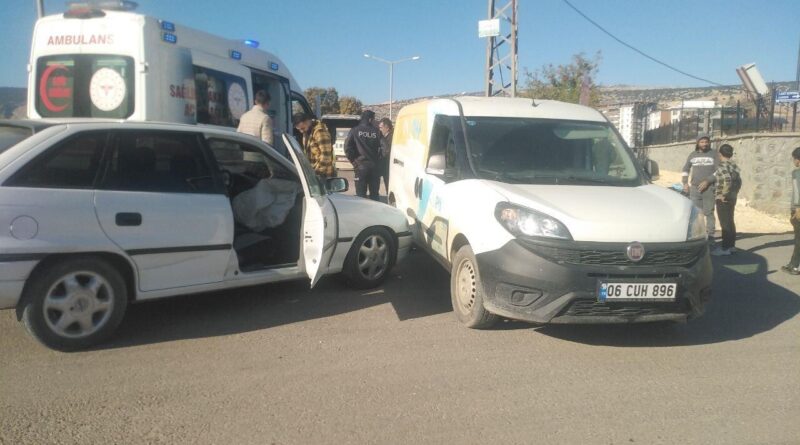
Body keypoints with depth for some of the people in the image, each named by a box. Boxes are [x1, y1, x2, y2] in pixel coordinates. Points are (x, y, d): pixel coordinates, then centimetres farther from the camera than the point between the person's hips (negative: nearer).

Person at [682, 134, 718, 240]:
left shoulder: (714, 154, 2)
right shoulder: (693, 155, 12)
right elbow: (685, 169, 20)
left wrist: (707, 181, -15)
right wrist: (685, 183, 8)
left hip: (709, 188, -3)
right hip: (694, 188, 3)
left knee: (709, 212, -3)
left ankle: (710, 235, -1)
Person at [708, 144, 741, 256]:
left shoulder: (722, 166, -17)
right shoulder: (734, 166, 11)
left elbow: (727, 180, -30)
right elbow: (739, 181, 15)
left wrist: (723, 195, -22)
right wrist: (734, 193, 22)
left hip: (723, 199, -9)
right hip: (732, 198, 9)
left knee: (725, 223, -6)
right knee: (730, 222, 15)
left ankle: (725, 248, -2)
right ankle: (731, 245, 23)